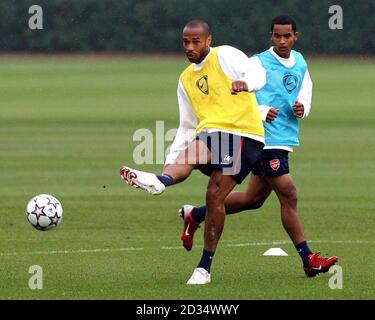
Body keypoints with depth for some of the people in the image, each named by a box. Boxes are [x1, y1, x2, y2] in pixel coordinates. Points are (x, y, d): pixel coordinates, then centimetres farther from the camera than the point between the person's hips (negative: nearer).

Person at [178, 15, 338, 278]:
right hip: (265, 139, -8)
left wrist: (301, 109, -6)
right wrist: (261, 111, -21)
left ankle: (195, 215, 32)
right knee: (289, 196, -11)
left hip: (285, 140, 8)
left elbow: (305, 97, 17)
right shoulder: (258, 63, -8)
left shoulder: (300, 64, 14)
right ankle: (308, 260, -9)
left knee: (253, 199, 16)